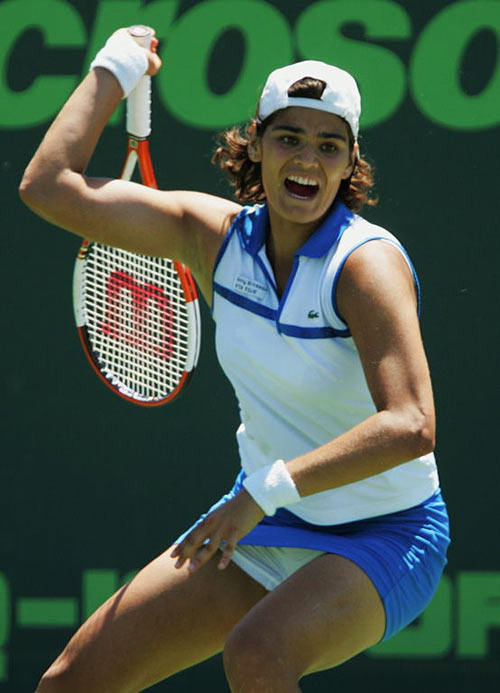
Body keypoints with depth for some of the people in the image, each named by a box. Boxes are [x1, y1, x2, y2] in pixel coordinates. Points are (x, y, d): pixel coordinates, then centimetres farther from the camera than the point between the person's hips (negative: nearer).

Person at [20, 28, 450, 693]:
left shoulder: (367, 261, -22)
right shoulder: (214, 234, -4)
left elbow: (411, 427, -34)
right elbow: (49, 187, -4)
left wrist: (269, 489, -38)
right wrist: (113, 70, 0)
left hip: (382, 538, -6)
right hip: (259, 528, 6)